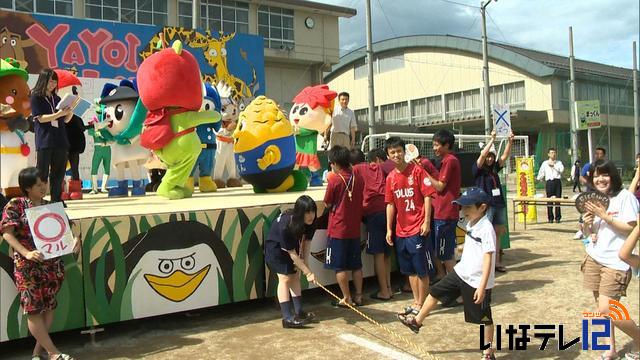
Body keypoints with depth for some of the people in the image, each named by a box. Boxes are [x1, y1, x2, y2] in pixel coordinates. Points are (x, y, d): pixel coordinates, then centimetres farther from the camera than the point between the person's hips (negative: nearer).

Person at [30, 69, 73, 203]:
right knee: (42, 174, -5)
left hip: (60, 140, 5)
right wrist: (59, 113, -20)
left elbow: (65, 120, 15)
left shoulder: (57, 99, 16)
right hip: (44, 141, -5)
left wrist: (70, 112, -6)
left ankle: (56, 200, 10)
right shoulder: (36, 97, 1)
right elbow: (41, 118, -9)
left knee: (58, 173, 5)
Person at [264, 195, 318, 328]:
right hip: (275, 248, -7)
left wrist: (304, 260, -14)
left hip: (292, 245, 7)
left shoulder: (310, 223, -22)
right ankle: (287, 318, -12)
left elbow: (306, 241, -6)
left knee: (295, 276, 8)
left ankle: (298, 312, 17)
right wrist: (308, 272, -29)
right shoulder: (286, 225, -40)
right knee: (285, 278, -12)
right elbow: (292, 254, -32)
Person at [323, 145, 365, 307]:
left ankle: (346, 299, 8)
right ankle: (358, 296, 20)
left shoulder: (335, 180, -15)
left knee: (340, 266, 4)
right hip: (355, 229, 6)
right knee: (356, 264, 14)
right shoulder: (358, 176, 1)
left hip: (338, 229, -5)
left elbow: (328, 204, -5)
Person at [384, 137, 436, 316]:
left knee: (422, 270, 2)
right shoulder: (390, 177, 8)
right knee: (410, 270, 14)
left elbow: (427, 196, -9)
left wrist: (426, 221, -15)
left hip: (418, 229, -6)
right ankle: (416, 302, 25)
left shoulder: (417, 170, -7)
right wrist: (389, 229, 9)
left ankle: (421, 304, 12)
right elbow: (390, 204, 12)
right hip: (401, 231, 6)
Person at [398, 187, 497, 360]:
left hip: (477, 281, -9)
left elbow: (488, 259, -24)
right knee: (435, 292, 15)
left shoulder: (486, 229, -21)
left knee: (484, 318, 5)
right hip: (460, 273, 9)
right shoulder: (471, 224, 5)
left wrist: (482, 287, -26)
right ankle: (417, 321, 33)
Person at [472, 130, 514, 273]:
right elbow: (482, 154, -17)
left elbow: (505, 156, 9)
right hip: (486, 206, -6)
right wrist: (492, 139, -18)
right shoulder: (478, 169, -3)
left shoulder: (494, 168, 14)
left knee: (497, 234, 10)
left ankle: (497, 262, 17)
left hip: (499, 204, 7)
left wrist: (510, 142, -2)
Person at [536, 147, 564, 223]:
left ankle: (558, 217, 5)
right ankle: (550, 218, 3)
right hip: (549, 182, 0)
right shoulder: (545, 163, 14)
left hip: (557, 181, 0)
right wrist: (539, 179, 12)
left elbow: (561, 169, -3)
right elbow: (541, 172, 16)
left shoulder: (559, 162, 14)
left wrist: (553, 165, -2)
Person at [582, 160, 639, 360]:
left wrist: (604, 216, -19)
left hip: (616, 261, -6)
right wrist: (587, 223, -4)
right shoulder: (595, 199, 13)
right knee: (601, 308, 8)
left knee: (606, 309, -11)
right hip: (595, 258, 6)